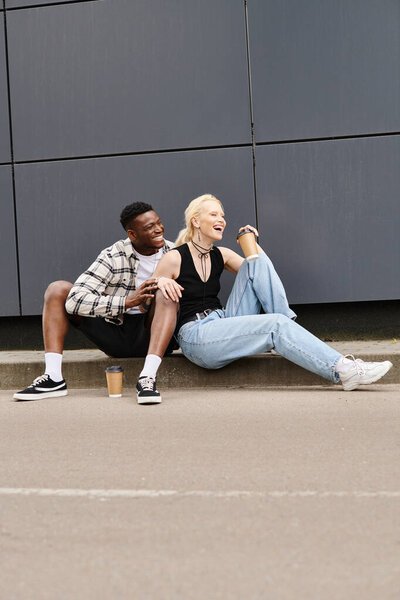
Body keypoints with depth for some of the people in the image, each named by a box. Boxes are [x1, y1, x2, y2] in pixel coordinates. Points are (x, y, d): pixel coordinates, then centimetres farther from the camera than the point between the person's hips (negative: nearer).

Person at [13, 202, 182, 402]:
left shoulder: (173, 254, -1)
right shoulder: (114, 257, -7)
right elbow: (75, 301, -17)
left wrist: (168, 280, -28)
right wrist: (128, 301, -28)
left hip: (155, 335, -1)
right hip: (116, 337, 1)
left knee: (167, 292, -28)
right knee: (58, 289, -9)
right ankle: (54, 378, -23)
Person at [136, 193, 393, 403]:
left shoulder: (221, 256, 14)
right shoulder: (173, 259, -5)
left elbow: (263, 273, 17)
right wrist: (161, 285, -21)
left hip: (224, 324, 7)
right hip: (195, 336, -6)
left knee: (257, 261, -9)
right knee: (276, 325, -28)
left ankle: (292, 332, -18)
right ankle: (343, 370, -34)